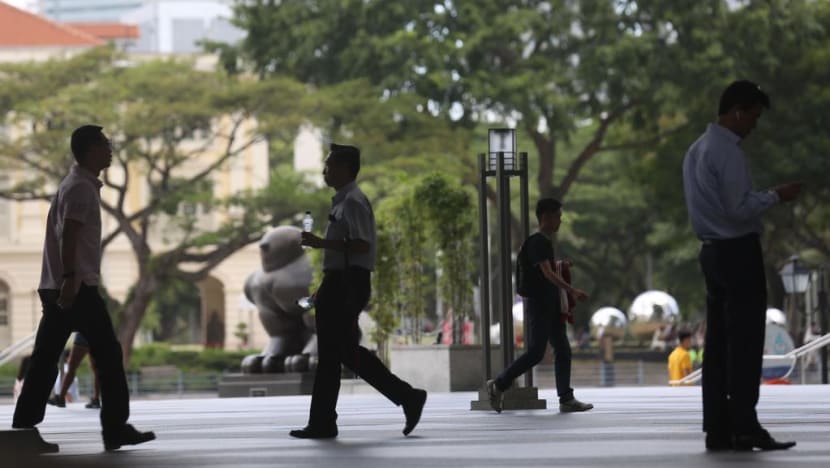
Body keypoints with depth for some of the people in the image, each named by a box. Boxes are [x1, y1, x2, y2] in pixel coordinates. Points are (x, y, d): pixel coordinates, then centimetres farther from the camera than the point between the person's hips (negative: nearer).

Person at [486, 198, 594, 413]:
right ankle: (498, 385, 4)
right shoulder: (537, 242, -13)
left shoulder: (545, 242, 17)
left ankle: (566, 399, 1)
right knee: (536, 352, -8)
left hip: (550, 304, 10)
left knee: (563, 350, 3)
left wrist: (559, 265, 17)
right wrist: (572, 290, -32)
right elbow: (547, 273, -25)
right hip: (538, 303, -10)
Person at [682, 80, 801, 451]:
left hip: (712, 250, 9)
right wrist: (776, 196, -7)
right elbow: (740, 208, -19)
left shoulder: (697, 149, 16)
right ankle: (744, 427, -9)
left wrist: (764, 198, 20)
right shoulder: (728, 152, -15)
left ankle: (717, 429, 6)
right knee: (745, 342, -8)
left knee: (718, 342, 7)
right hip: (739, 251, -9)